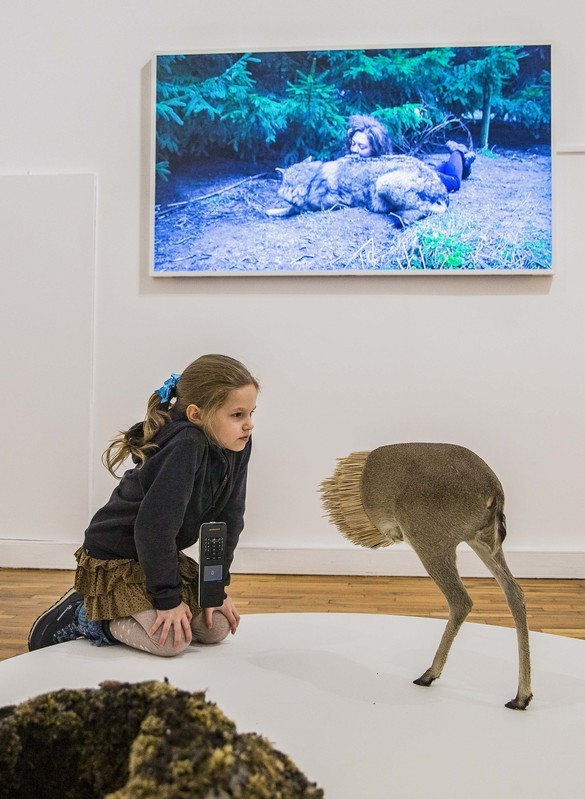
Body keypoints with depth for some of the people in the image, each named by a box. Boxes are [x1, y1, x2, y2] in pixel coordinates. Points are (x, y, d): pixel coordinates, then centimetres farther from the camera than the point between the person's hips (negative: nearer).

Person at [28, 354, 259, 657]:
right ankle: (86, 615, 4)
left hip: (161, 553, 8)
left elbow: (227, 520, -2)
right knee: (171, 641, -20)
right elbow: (154, 525, -32)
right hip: (114, 559, -8)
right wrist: (169, 598, -24)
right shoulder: (185, 447, -33)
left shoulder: (237, 446, -9)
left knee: (217, 628, 4)